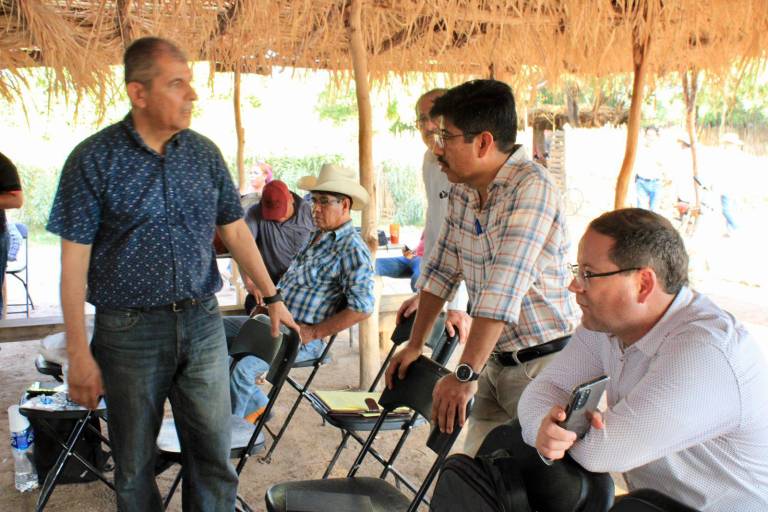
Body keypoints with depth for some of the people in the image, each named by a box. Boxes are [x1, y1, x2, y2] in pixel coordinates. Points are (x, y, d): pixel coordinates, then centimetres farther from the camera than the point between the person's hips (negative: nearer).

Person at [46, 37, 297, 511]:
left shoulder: (205, 152, 3)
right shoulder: (93, 159, -8)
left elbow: (235, 230, 12)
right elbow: (75, 261, -9)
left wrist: (272, 296, 12)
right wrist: (80, 355, -11)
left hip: (202, 324, 3)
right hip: (130, 330, -3)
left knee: (214, 457, 7)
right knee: (135, 465, 11)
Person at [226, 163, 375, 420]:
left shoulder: (352, 250, -15)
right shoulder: (316, 237, 14)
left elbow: (362, 308, -23)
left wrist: (313, 333, -19)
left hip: (302, 336, -10)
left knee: (243, 368, -28)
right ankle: (257, 405, 14)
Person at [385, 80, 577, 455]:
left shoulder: (531, 187, -19)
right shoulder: (462, 190, 6)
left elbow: (505, 288, -26)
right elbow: (442, 270, 16)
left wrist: (465, 374, -28)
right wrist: (414, 345, 16)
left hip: (542, 363, -7)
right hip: (495, 362, 7)